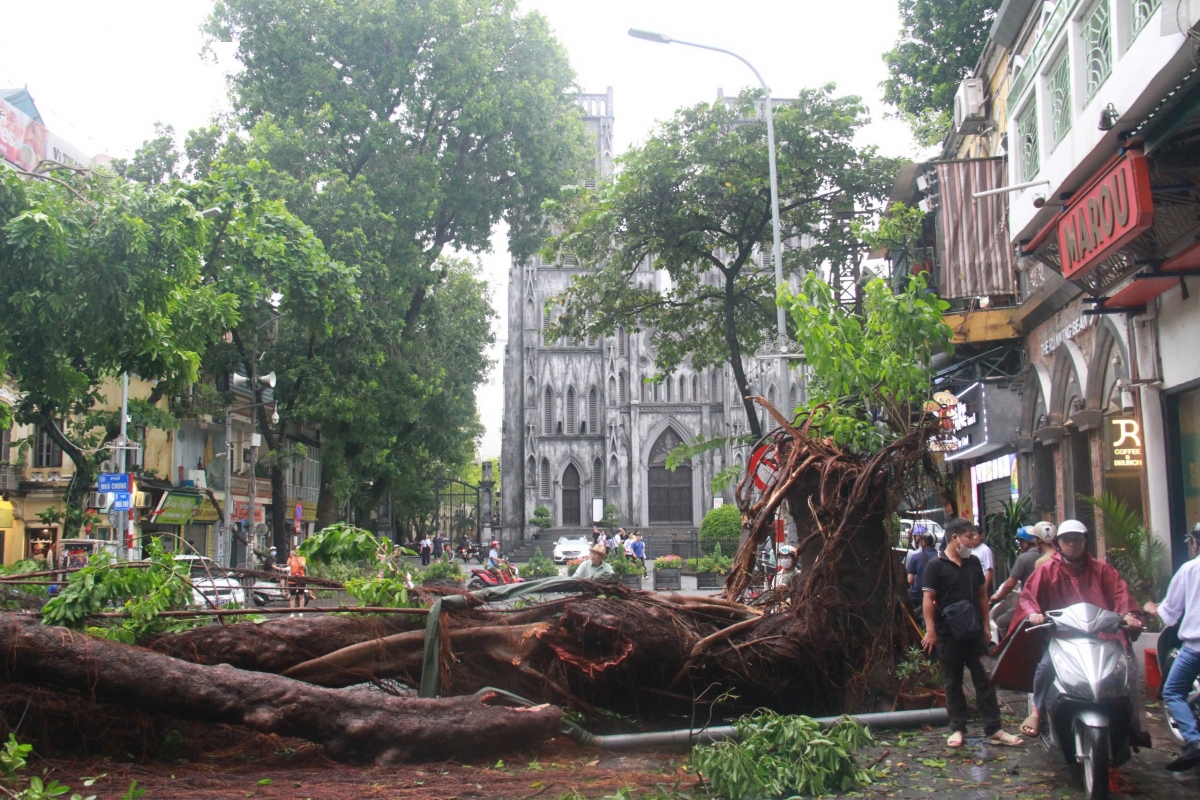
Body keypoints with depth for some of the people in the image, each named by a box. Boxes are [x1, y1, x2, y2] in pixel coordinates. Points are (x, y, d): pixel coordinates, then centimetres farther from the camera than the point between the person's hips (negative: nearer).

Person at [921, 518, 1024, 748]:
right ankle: (957, 729, 14)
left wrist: (986, 624, 13)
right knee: (953, 683, 6)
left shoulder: (973, 563, 11)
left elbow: (982, 594, 17)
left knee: (984, 680, 4)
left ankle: (994, 729, 8)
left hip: (974, 632, 4)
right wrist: (930, 630, -16)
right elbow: (928, 599, -10)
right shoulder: (935, 566, -6)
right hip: (948, 634, -4)